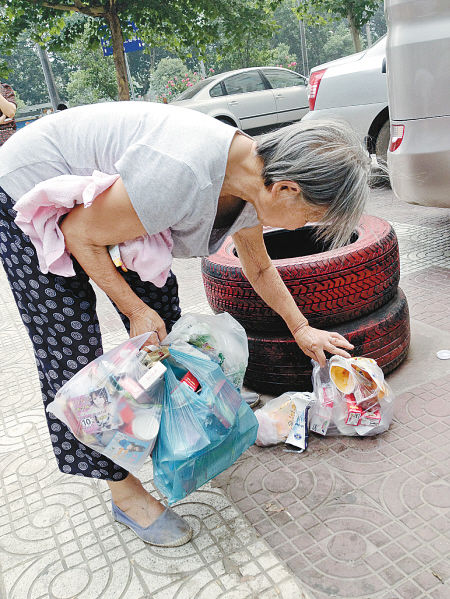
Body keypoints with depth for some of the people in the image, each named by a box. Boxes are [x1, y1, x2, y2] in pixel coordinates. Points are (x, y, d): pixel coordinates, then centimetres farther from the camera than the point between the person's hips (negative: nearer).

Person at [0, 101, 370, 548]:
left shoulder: (249, 182, -11)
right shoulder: (183, 177, -39)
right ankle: (124, 492, 8)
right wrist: (136, 310, -18)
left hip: (100, 187, 8)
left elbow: (259, 268, 8)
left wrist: (302, 330, 14)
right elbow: (79, 235, -25)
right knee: (71, 348, -6)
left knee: (160, 303, 8)